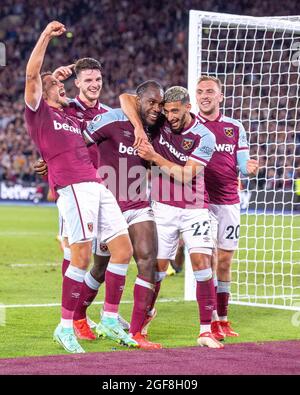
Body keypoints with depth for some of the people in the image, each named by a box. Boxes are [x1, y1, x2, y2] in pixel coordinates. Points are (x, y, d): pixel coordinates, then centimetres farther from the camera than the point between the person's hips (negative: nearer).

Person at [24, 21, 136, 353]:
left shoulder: (74, 120, 28)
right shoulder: (38, 112, 8)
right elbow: (31, 74, -4)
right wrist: (45, 36, -4)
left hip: (96, 186, 8)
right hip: (72, 187, -8)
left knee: (123, 250, 4)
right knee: (82, 256, -14)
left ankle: (110, 319, 12)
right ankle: (65, 327, -5)